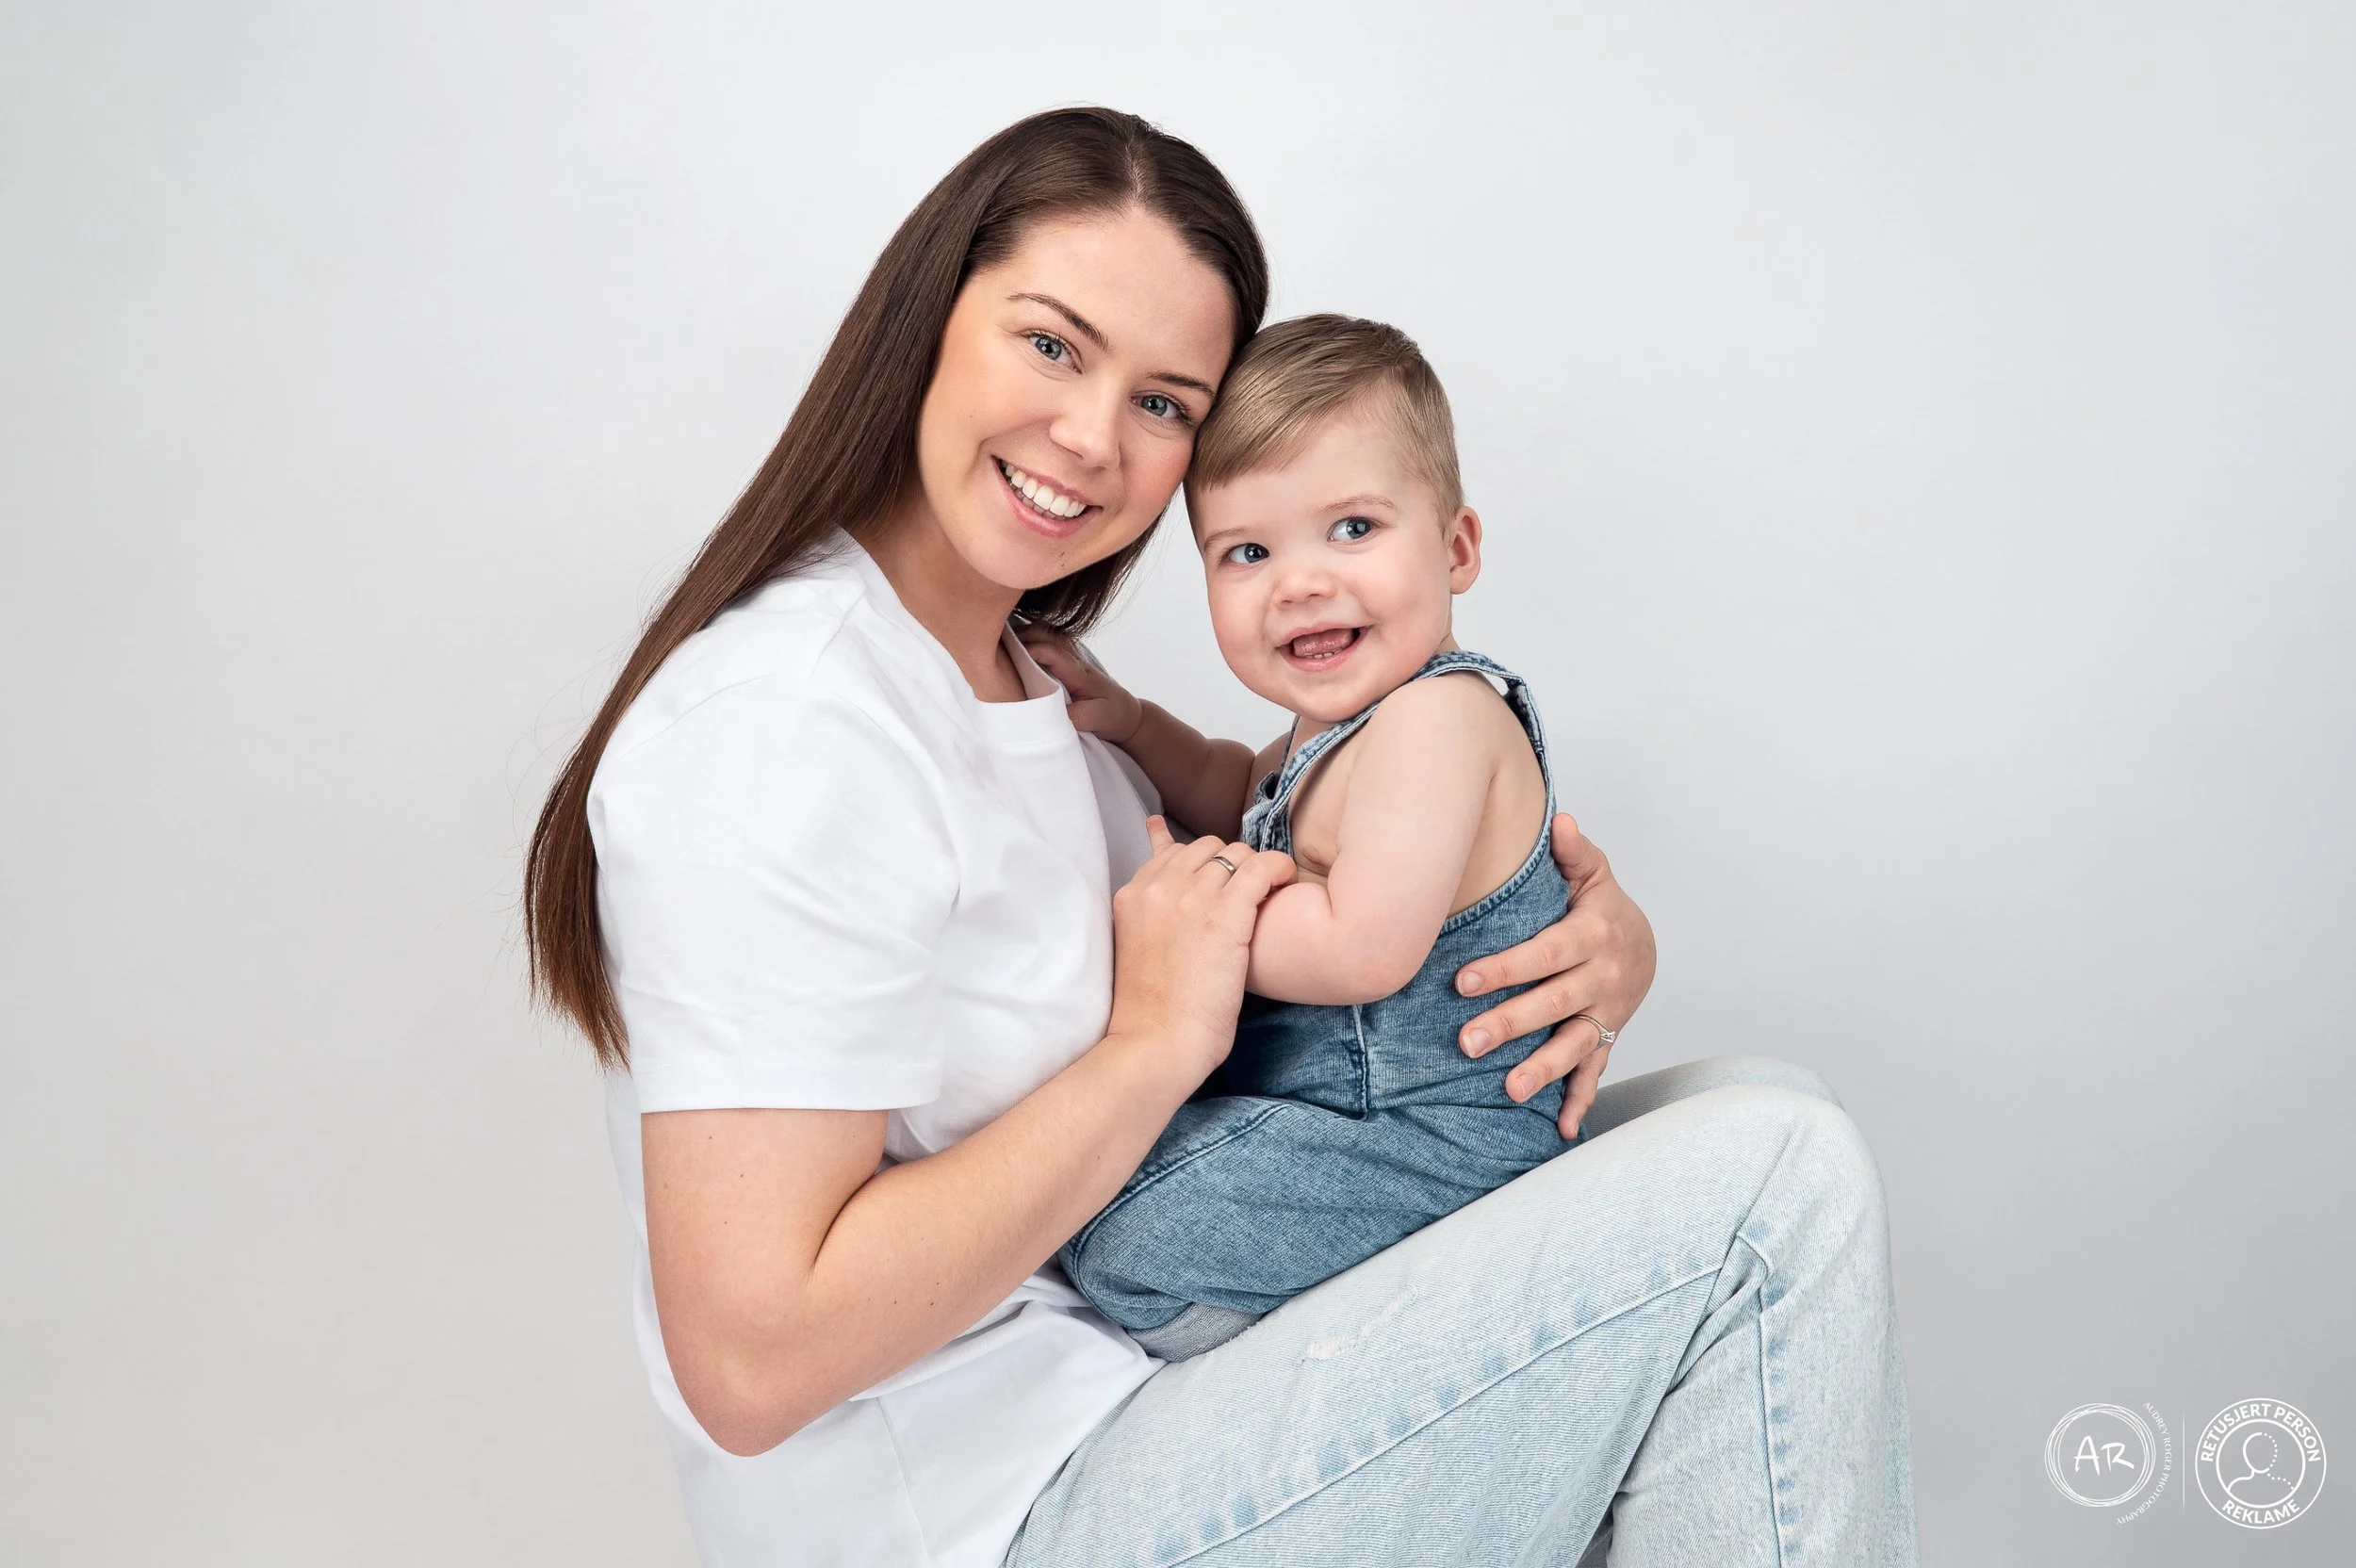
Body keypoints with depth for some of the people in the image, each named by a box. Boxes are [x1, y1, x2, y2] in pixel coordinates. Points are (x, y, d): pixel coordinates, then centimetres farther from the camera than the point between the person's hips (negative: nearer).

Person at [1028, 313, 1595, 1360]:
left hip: (1429, 1143, -11)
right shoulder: (1349, 719, 8)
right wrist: (1127, 721, 13)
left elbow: (1364, 949, -35)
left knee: (1115, 1233, -20)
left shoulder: (1436, 715, -25)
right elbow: (1246, 801, 29)